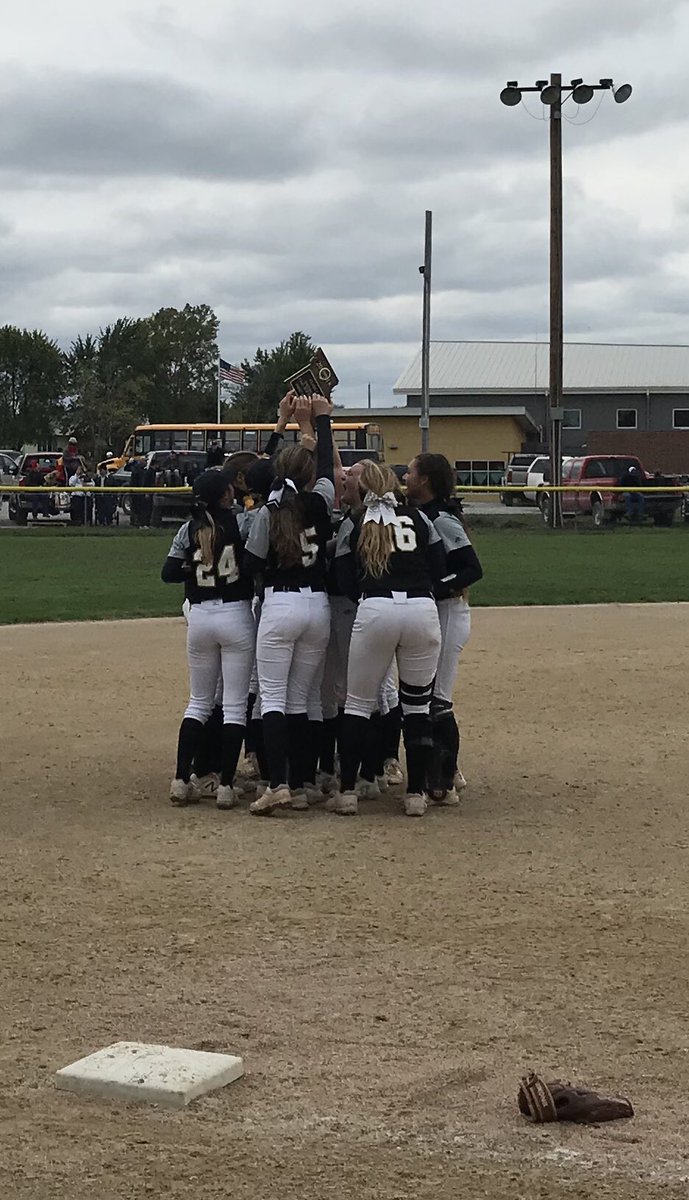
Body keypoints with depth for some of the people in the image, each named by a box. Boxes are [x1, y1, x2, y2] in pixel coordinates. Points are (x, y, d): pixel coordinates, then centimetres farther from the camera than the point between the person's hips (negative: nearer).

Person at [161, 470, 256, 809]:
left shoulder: (189, 531, 0)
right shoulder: (240, 522, -8)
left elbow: (169, 573, 1)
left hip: (200, 616, 3)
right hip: (236, 614, -3)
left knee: (198, 702, 15)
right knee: (235, 705, 3)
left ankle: (181, 780, 9)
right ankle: (226, 786, 1)